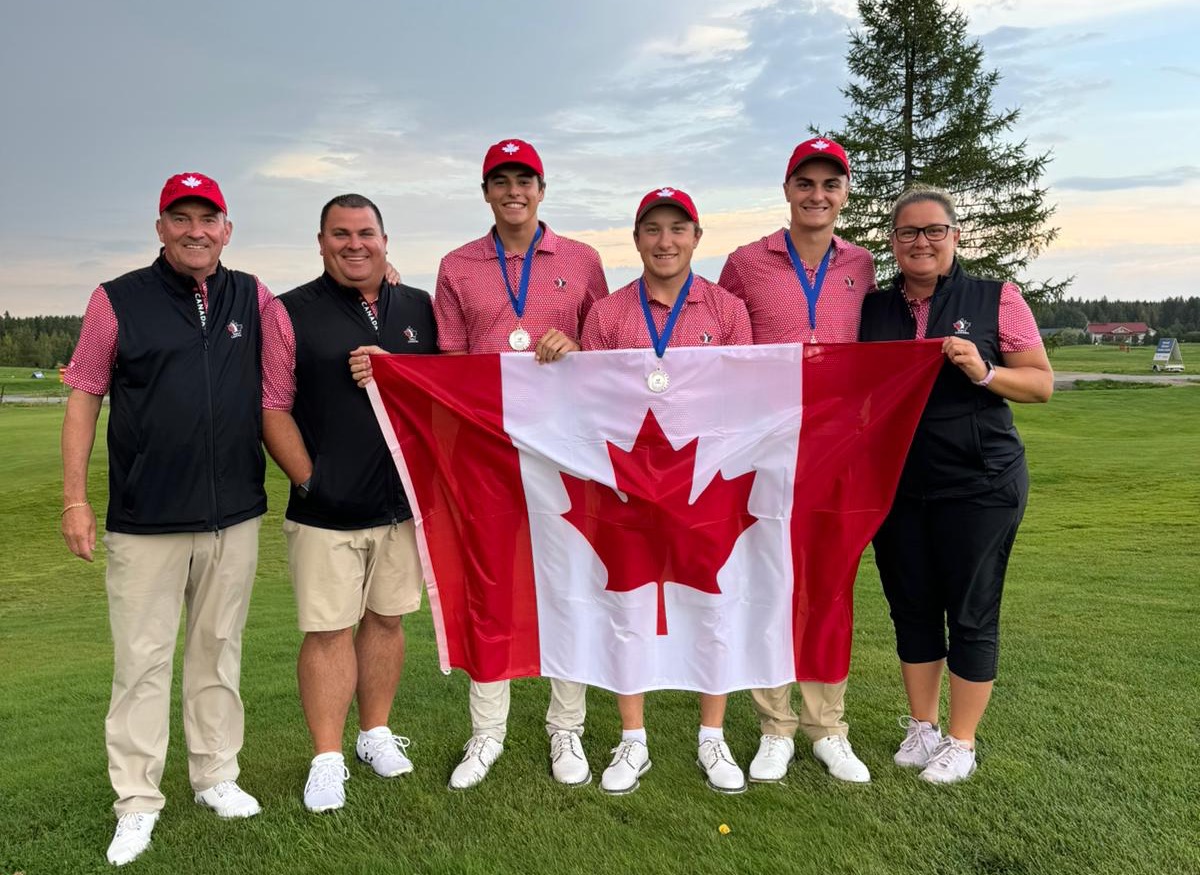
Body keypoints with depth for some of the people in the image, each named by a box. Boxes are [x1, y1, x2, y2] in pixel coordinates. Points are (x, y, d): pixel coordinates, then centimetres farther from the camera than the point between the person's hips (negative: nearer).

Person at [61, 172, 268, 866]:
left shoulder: (253, 298, 7)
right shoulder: (118, 301, 0)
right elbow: (84, 398, 1)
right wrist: (75, 498, -2)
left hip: (236, 514, 3)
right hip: (146, 520, -2)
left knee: (220, 650, 13)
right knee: (143, 660, 3)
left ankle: (217, 775, 28)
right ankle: (138, 802, 16)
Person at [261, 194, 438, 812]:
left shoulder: (419, 309, 10)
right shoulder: (290, 313, 0)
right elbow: (273, 408, -3)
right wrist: (309, 480, -10)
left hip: (404, 501, 3)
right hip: (325, 507, -3)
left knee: (386, 619, 13)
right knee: (328, 630, 1)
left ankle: (376, 733, 29)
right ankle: (327, 759, 14)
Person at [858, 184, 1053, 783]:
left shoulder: (997, 299, -1)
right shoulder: (872, 309, 7)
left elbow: (1042, 383, -1)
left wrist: (983, 372, -18)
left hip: (979, 483, -3)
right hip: (895, 484, 4)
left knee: (970, 613, 5)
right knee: (911, 607, 13)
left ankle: (962, 740, 21)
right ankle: (922, 725, 30)